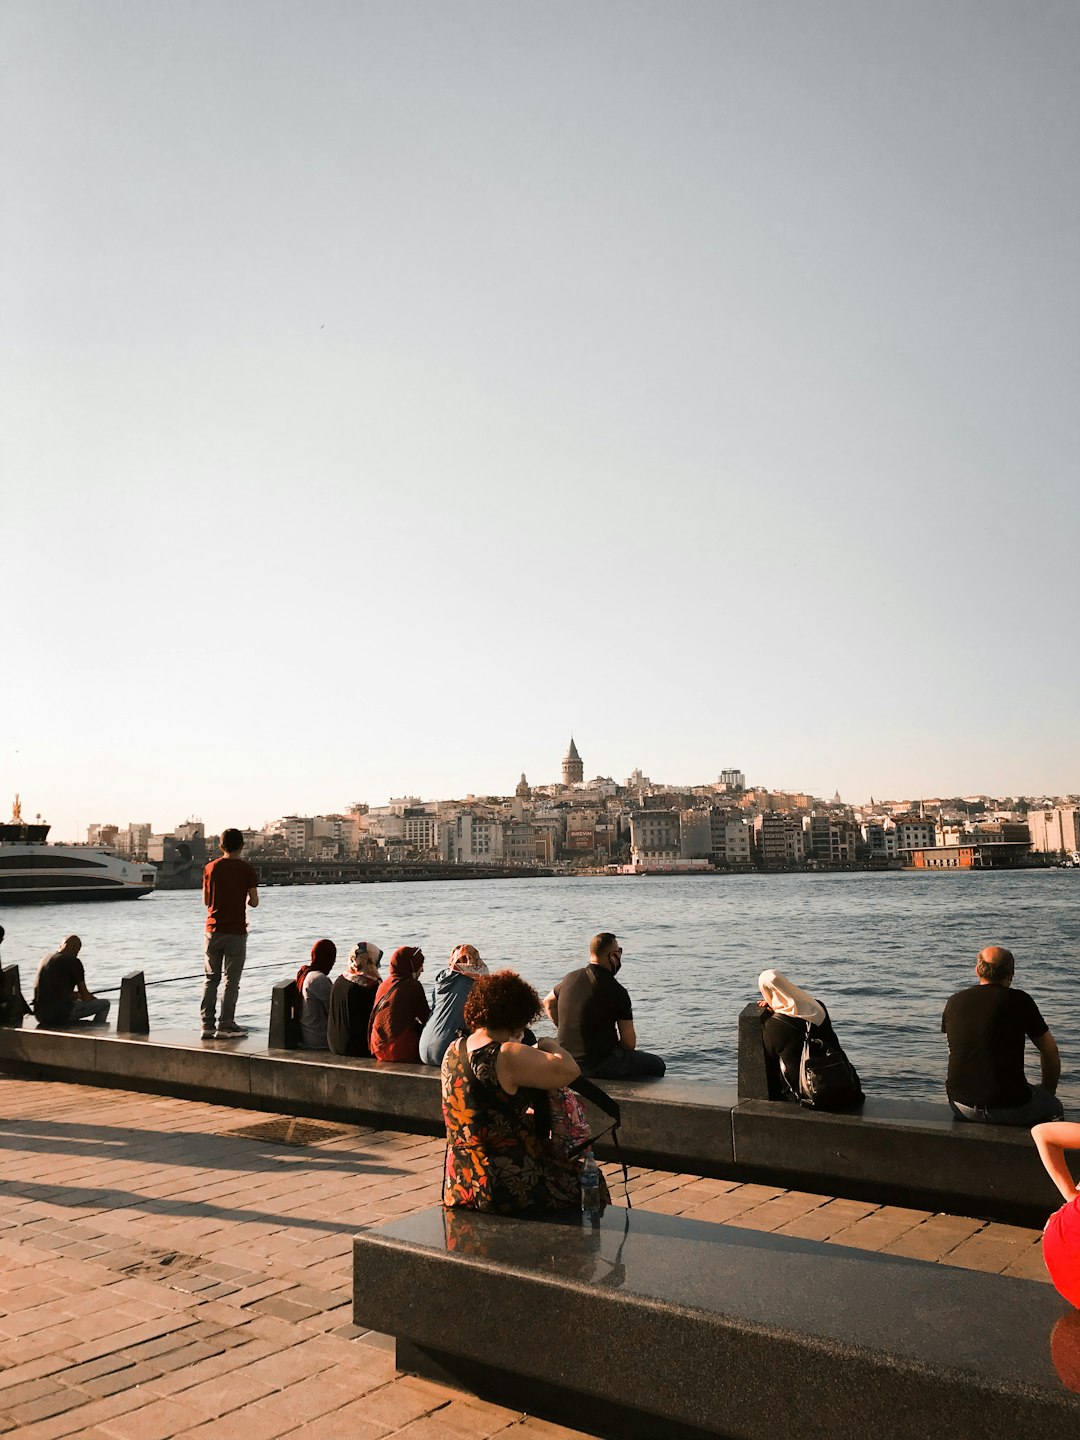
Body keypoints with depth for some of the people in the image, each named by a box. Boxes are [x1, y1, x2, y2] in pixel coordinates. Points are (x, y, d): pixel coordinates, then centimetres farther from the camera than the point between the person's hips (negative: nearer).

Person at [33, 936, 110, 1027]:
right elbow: (85, 996, -4)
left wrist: (76, 994, 29)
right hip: (61, 1014, -8)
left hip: (41, 1016, 8)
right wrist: (94, 999, 17)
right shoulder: (74, 961, -8)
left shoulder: (45, 959, 14)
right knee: (104, 1004, 3)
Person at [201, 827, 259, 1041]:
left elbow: (206, 900, 9)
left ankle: (207, 1024, 11)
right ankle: (225, 1025, 1)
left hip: (213, 929, 4)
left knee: (211, 978, 11)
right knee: (231, 980, 1)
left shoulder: (210, 868, 4)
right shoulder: (247, 869, -7)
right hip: (236, 931, -4)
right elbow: (254, 902, -6)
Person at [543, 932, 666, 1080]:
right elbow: (630, 1043, -13)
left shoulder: (571, 978, 2)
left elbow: (548, 1002, 22)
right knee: (657, 1065, 12)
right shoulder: (616, 991, -16)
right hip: (600, 1065, -7)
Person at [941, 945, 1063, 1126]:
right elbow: (1050, 1051, 5)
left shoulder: (954, 1001, 5)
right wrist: (1048, 1091, 21)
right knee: (1054, 1106, 25)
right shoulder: (1019, 1000, -6)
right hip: (1010, 1108, -4)